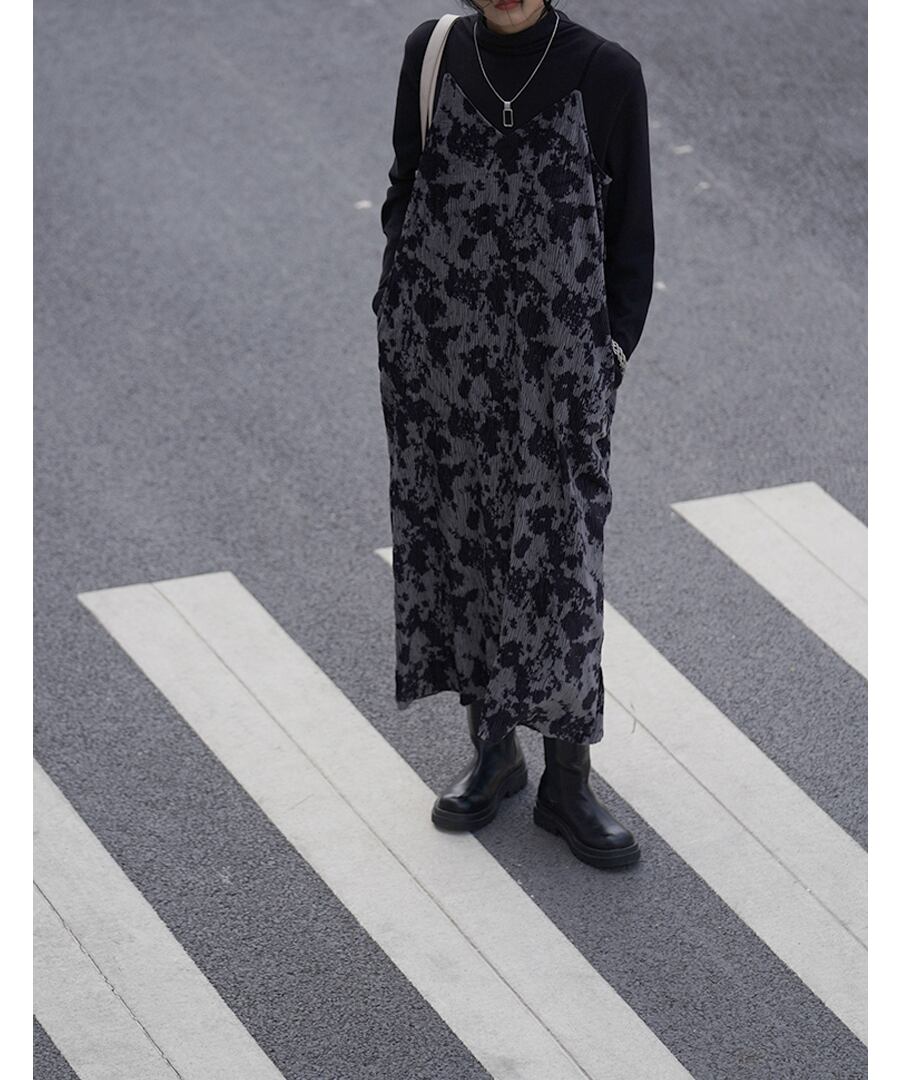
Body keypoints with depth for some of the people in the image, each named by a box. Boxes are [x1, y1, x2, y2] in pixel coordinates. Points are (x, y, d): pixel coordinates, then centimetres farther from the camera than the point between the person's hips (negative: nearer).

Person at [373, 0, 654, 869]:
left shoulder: (606, 74, -3)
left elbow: (631, 233, 3)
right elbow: (403, 192, 13)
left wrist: (614, 351, -2)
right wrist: (400, 308, 7)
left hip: (558, 366, -2)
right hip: (439, 354, 2)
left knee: (561, 556, -2)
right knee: (456, 535, 8)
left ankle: (566, 781, 7)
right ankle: (492, 750, 23)